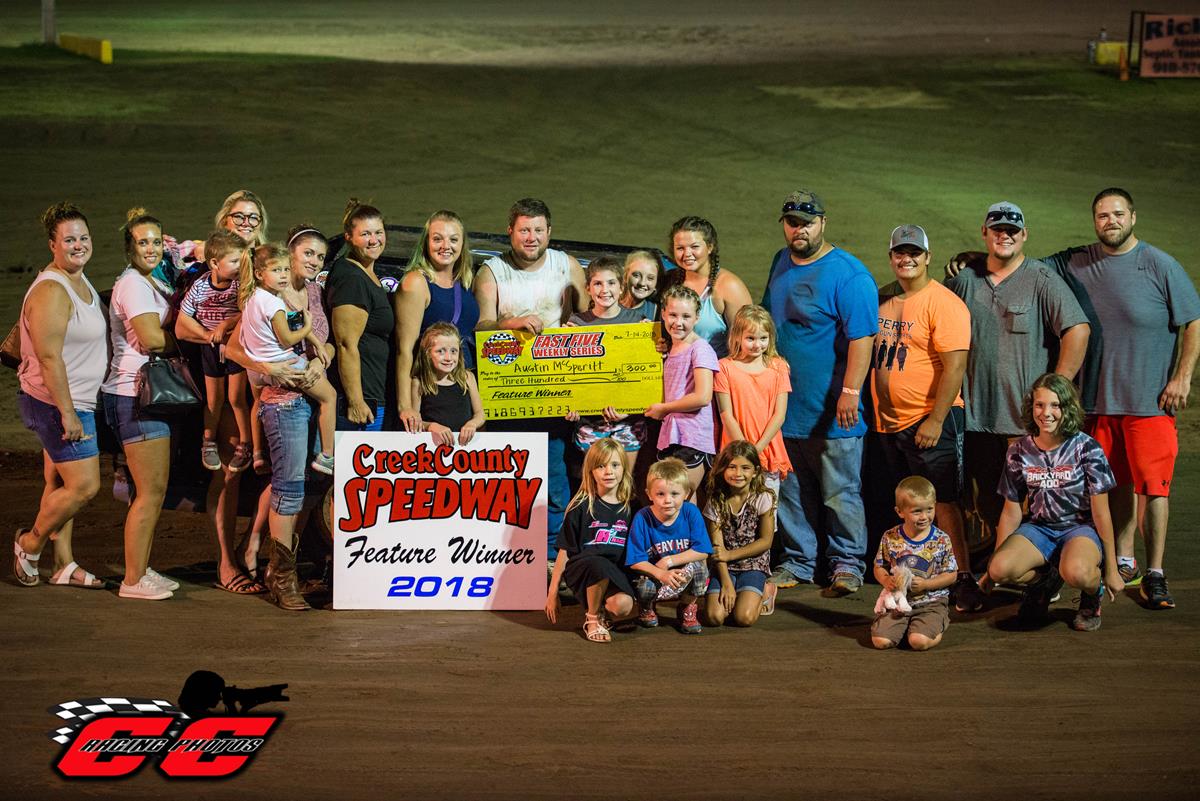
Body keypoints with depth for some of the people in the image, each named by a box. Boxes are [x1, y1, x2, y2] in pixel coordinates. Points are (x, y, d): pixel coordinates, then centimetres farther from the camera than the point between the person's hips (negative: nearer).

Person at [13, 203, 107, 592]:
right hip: (56, 402, -10)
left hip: (73, 401, 10)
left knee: (60, 483, 15)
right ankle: (30, 543, 13)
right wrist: (67, 413, -25)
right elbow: (49, 358, -25)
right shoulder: (51, 290, -21)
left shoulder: (81, 280, 11)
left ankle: (63, 564, 23)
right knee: (84, 486, -7)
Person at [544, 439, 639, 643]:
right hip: (581, 569, -2)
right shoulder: (581, 507, -1)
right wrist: (552, 593, 1)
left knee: (623, 605, -32)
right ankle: (592, 618, -10)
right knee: (600, 565, -38)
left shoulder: (630, 507, 7)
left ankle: (603, 616, 6)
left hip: (616, 573, 2)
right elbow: (564, 551, 1)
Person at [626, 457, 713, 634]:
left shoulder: (691, 513, -12)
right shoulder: (642, 518, -15)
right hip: (654, 575, -1)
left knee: (698, 565, -30)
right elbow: (636, 562, -14)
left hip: (686, 576, 1)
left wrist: (669, 561, -22)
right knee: (644, 588, -33)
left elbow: (702, 552, -16)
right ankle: (646, 608, 9)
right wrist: (661, 574, -32)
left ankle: (688, 608, 2)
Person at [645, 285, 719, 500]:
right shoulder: (670, 350, 16)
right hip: (669, 437, 8)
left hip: (692, 439, -8)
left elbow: (703, 397, -18)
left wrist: (663, 408, -7)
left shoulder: (700, 348, -8)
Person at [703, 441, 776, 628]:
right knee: (714, 617, -19)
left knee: (744, 617, -22)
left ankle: (762, 594, 11)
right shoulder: (716, 503, -3)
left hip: (754, 565, -1)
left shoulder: (763, 499, -7)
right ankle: (731, 593, 13)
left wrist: (730, 554, -11)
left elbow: (765, 541, -5)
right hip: (724, 568, 1)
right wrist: (726, 583, -15)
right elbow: (717, 547, -6)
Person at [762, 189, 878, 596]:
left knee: (840, 493, 2)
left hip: (832, 410, -7)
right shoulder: (781, 263, 11)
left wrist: (850, 391, -24)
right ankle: (796, 562, 24)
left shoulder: (848, 274, -12)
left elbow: (862, 337, -18)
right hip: (785, 406, 7)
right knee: (791, 493, 13)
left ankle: (847, 564, 14)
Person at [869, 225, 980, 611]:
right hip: (888, 420, 7)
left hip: (930, 421, -7)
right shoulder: (883, 298, 10)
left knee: (942, 502, -6)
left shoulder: (944, 303, -12)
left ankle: (963, 579, 1)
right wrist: (875, 411, 17)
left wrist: (936, 421, -21)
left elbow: (955, 366, -18)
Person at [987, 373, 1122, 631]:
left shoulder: (1086, 448, -10)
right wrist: (995, 559, 7)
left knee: (1075, 572, -39)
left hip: (1081, 527, -3)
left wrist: (1111, 570, -4)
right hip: (1038, 528, 3)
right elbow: (1011, 512, 7)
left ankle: (1092, 595, 0)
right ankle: (1045, 580, 7)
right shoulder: (1018, 452, 0)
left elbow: (1101, 513, -7)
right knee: (1000, 570, -28)